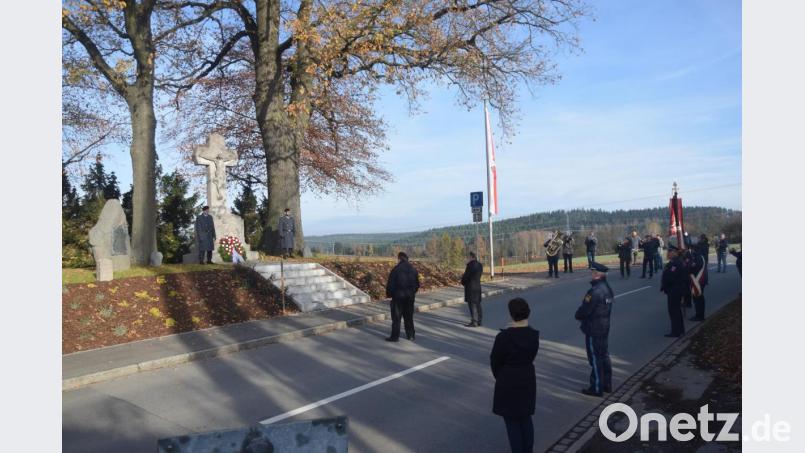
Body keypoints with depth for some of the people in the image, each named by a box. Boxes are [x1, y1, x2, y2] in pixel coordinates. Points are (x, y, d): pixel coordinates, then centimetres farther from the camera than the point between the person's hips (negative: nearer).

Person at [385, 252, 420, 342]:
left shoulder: (396, 269, -11)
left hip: (398, 296, -5)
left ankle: (395, 336, 4)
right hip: (410, 297, 5)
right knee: (409, 317, 14)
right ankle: (410, 335, 17)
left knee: (396, 317, 2)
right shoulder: (413, 270, 6)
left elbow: (390, 284, -9)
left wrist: (389, 295, 3)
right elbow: (417, 284, 12)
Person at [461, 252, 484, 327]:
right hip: (478, 286, 8)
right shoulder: (480, 265, 8)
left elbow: (466, 276, -13)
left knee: (472, 305, -5)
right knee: (477, 304, 13)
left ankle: (474, 322, -3)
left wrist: (463, 282, 8)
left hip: (470, 287, -8)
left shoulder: (471, 265, -17)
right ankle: (478, 321, 18)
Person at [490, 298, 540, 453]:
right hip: (528, 380, 5)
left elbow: (495, 361, -9)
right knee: (526, 418, 21)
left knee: (512, 421, 10)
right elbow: (531, 357, 4)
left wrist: (500, 377, 9)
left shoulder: (504, 336, -22)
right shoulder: (533, 335, -7)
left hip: (508, 382, -5)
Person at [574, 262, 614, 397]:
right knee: (604, 356, 18)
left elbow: (584, 311, -23)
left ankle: (596, 388, 11)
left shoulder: (594, 292, -25)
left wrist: (578, 315, -1)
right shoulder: (608, 289, 5)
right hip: (605, 327, 9)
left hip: (593, 330, -9)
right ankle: (607, 384, 30)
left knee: (595, 359, 1)